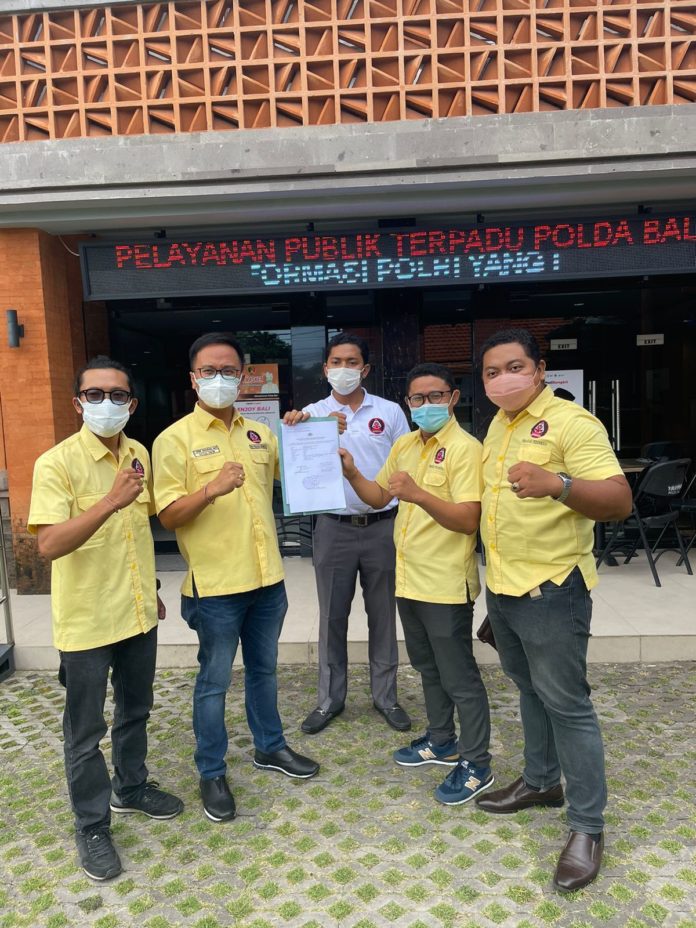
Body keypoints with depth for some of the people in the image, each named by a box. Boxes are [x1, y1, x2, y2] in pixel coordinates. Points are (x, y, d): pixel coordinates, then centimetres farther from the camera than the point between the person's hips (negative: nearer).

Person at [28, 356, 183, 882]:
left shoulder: (139, 455, 3)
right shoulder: (56, 463, -17)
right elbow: (49, 544, -27)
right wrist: (111, 501, -37)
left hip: (138, 613, 6)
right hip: (86, 620, -6)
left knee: (135, 711, 22)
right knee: (85, 731, 10)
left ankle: (131, 788, 44)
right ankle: (92, 827, 29)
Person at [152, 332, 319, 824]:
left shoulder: (261, 433, 7)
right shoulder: (175, 439, -9)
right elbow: (168, 515, -13)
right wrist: (212, 489, -30)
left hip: (267, 577, 5)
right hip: (216, 584, -5)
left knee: (264, 669, 21)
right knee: (214, 681, 8)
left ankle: (270, 746, 40)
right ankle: (212, 774, 27)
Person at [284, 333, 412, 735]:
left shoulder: (390, 412, 2)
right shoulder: (312, 414, 2)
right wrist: (292, 430, -27)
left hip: (383, 526, 0)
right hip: (334, 528, 0)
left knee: (383, 616, 11)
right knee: (332, 617, 9)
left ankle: (386, 696, 27)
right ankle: (330, 698, 25)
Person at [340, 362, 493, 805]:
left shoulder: (464, 448, -16)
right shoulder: (404, 445, 9)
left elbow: (468, 520, -23)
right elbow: (379, 497, 15)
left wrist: (417, 494, -36)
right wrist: (351, 473, -3)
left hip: (446, 585, -8)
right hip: (409, 580, 8)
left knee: (459, 677, 5)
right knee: (429, 668, 22)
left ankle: (476, 764, 22)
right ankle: (441, 741, 40)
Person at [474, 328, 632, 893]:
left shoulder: (572, 423, -16)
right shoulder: (498, 426, 9)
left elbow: (620, 500, -26)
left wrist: (557, 484, -45)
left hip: (551, 590, -8)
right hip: (502, 587, 8)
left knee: (567, 705, 2)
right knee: (530, 691, 22)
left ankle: (588, 827, 19)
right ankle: (541, 781, 41)